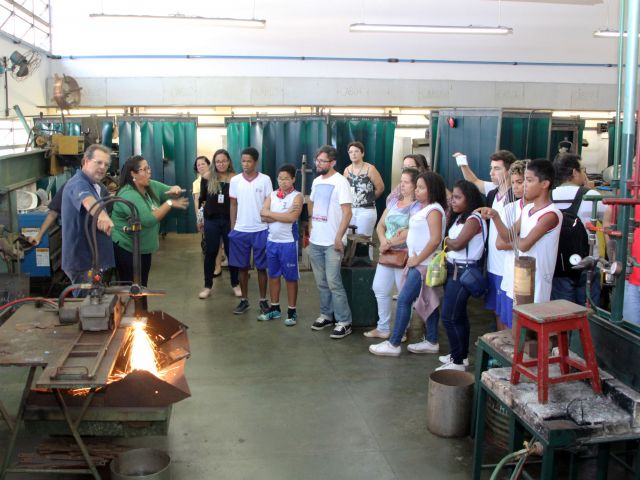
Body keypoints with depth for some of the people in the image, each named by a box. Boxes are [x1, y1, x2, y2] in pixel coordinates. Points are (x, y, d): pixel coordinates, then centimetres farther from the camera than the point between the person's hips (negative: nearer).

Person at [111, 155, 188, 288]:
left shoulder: (152, 186, 1)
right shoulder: (128, 195, -25)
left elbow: (170, 191, 10)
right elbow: (149, 220, -33)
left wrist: (175, 189, -16)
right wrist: (170, 203, -27)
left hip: (145, 248, 8)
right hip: (126, 250, -8)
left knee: (142, 286, 19)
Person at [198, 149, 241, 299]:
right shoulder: (207, 177, -1)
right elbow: (202, 199, 6)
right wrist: (200, 219, 6)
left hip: (230, 220, 0)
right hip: (211, 220, 1)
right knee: (210, 252, 7)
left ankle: (235, 284, 23)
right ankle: (207, 286, 18)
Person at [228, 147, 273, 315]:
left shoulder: (265, 180, -3)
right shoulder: (235, 180, 3)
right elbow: (233, 205, 8)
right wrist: (232, 228, 5)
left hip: (261, 230, -2)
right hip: (240, 230, 2)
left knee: (261, 267, 6)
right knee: (242, 267, 8)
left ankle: (263, 300, 17)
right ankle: (244, 300, 19)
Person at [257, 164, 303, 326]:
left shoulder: (297, 196, -7)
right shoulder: (272, 195, 8)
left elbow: (292, 217, -21)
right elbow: (263, 215, -4)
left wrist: (271, 214, -11)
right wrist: (283, 216, -15)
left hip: (289, 242, -5)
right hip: (272, 241, 5)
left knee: (291, 277, 3)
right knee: (273, 275, 13)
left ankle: (292, 311, 11)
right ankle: (274, 308, 26)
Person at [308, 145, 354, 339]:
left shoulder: (340, 182, -12)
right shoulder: (316, 181, 11)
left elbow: (347, 213, -16)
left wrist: (338, 238, -19)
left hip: (332, 242, -7)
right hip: (315, 241, 7)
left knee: (334, 283, -7)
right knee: (321, 282, 13)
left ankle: (344, 322, 0)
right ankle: (326, 315, 25)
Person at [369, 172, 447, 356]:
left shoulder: (434, 210, -15)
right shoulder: (423, 209, 13)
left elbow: (435, 239, -25)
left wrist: (417, 259, -19)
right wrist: (414, 258, 5)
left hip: (423, 264, -9)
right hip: (418, 263, 9)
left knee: (404, 300, -7)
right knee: (428, 302, 13)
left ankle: (393, 344, -2)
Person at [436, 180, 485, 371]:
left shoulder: (474, 219, -15)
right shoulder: (459, 217, 14)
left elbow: (458, 244, -21)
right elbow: (451, 244, 10)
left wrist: (446, 240, -3)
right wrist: (447, 248, -10)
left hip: (464, 271, -9)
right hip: (454, 269, 9)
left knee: (448, 316, -8)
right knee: (458, 315, 17)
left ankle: (458, 362, 0)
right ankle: (461, 354, 28)